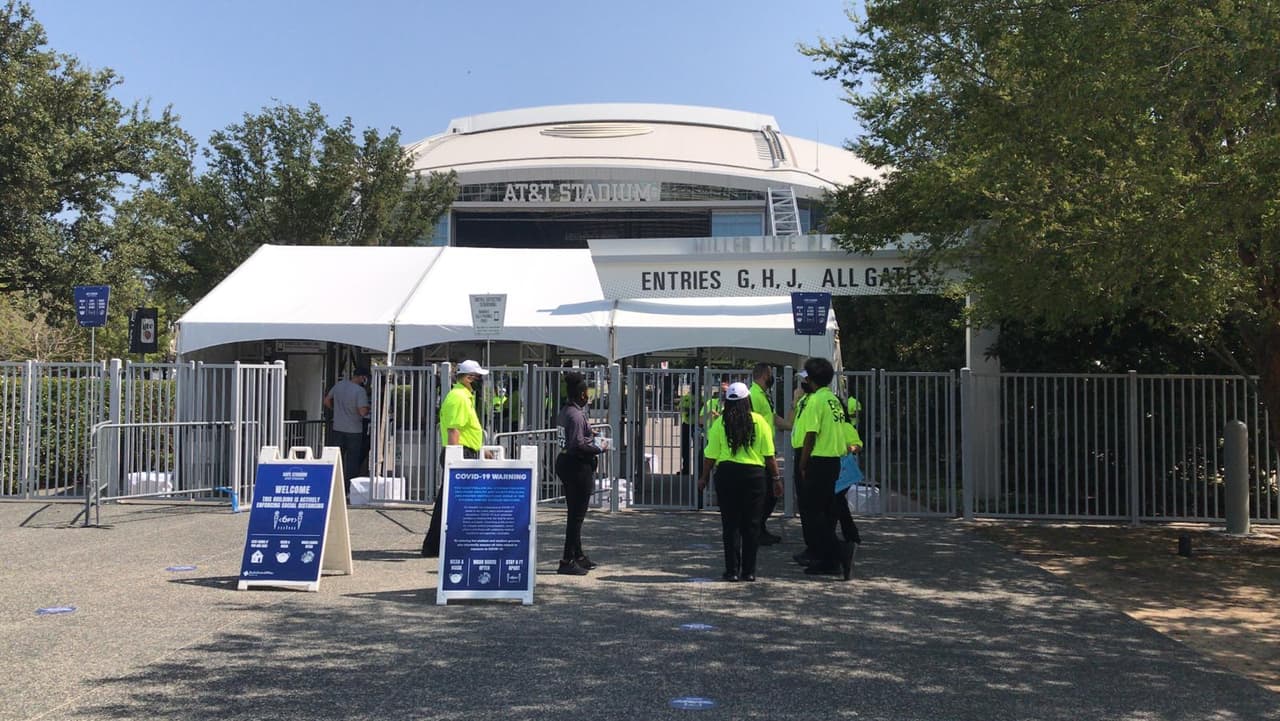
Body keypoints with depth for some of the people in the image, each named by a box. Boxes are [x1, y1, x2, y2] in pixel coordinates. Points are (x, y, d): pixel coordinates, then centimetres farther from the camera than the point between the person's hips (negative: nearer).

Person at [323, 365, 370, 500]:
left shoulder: (338, 385, 2)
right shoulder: (360, 391, -17)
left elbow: (327, 401, 12)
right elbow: (363, 412, -24)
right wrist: (368, 409, -2)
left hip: (338, 429, 5)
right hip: (354, 431, -5)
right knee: (352, 463, 5)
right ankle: (349, 492, 7)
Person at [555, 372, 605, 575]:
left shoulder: (565, 411, 11)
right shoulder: (576, 415, -19)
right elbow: (578, 445, -24)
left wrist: (589, 434, 16)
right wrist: (598, 449, -12)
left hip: (565, 462, 10)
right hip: (578, 466, -10)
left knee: (574, 513, 18)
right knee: (577, 515, -4)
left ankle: (578, 556, 29)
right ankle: (567, 561, -1)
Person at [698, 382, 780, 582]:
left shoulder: (720, 423, -3)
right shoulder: (759, 421, -2)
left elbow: (711, 455, -1)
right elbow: (769, 454, 0)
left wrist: (704, 477, 11)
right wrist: (776, 478, 10)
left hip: (727, 474, 0)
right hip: (754, 474, 0)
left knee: (730, 523, 7)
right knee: (751, 524, 8)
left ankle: (732, 570, 8)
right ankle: (749, 571, 11)